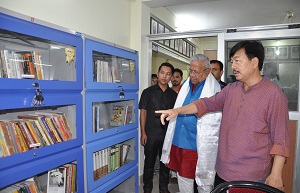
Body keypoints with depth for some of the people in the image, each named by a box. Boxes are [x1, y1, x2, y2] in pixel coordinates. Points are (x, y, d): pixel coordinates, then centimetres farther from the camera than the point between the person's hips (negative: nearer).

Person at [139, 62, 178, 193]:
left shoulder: (173, 94, 5)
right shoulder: (148, 92, -2)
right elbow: (143, 112, -2)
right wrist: (143, 133, -7)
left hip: (168, 134, 2)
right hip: (151, 134, -2)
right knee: (149, 162, 9)